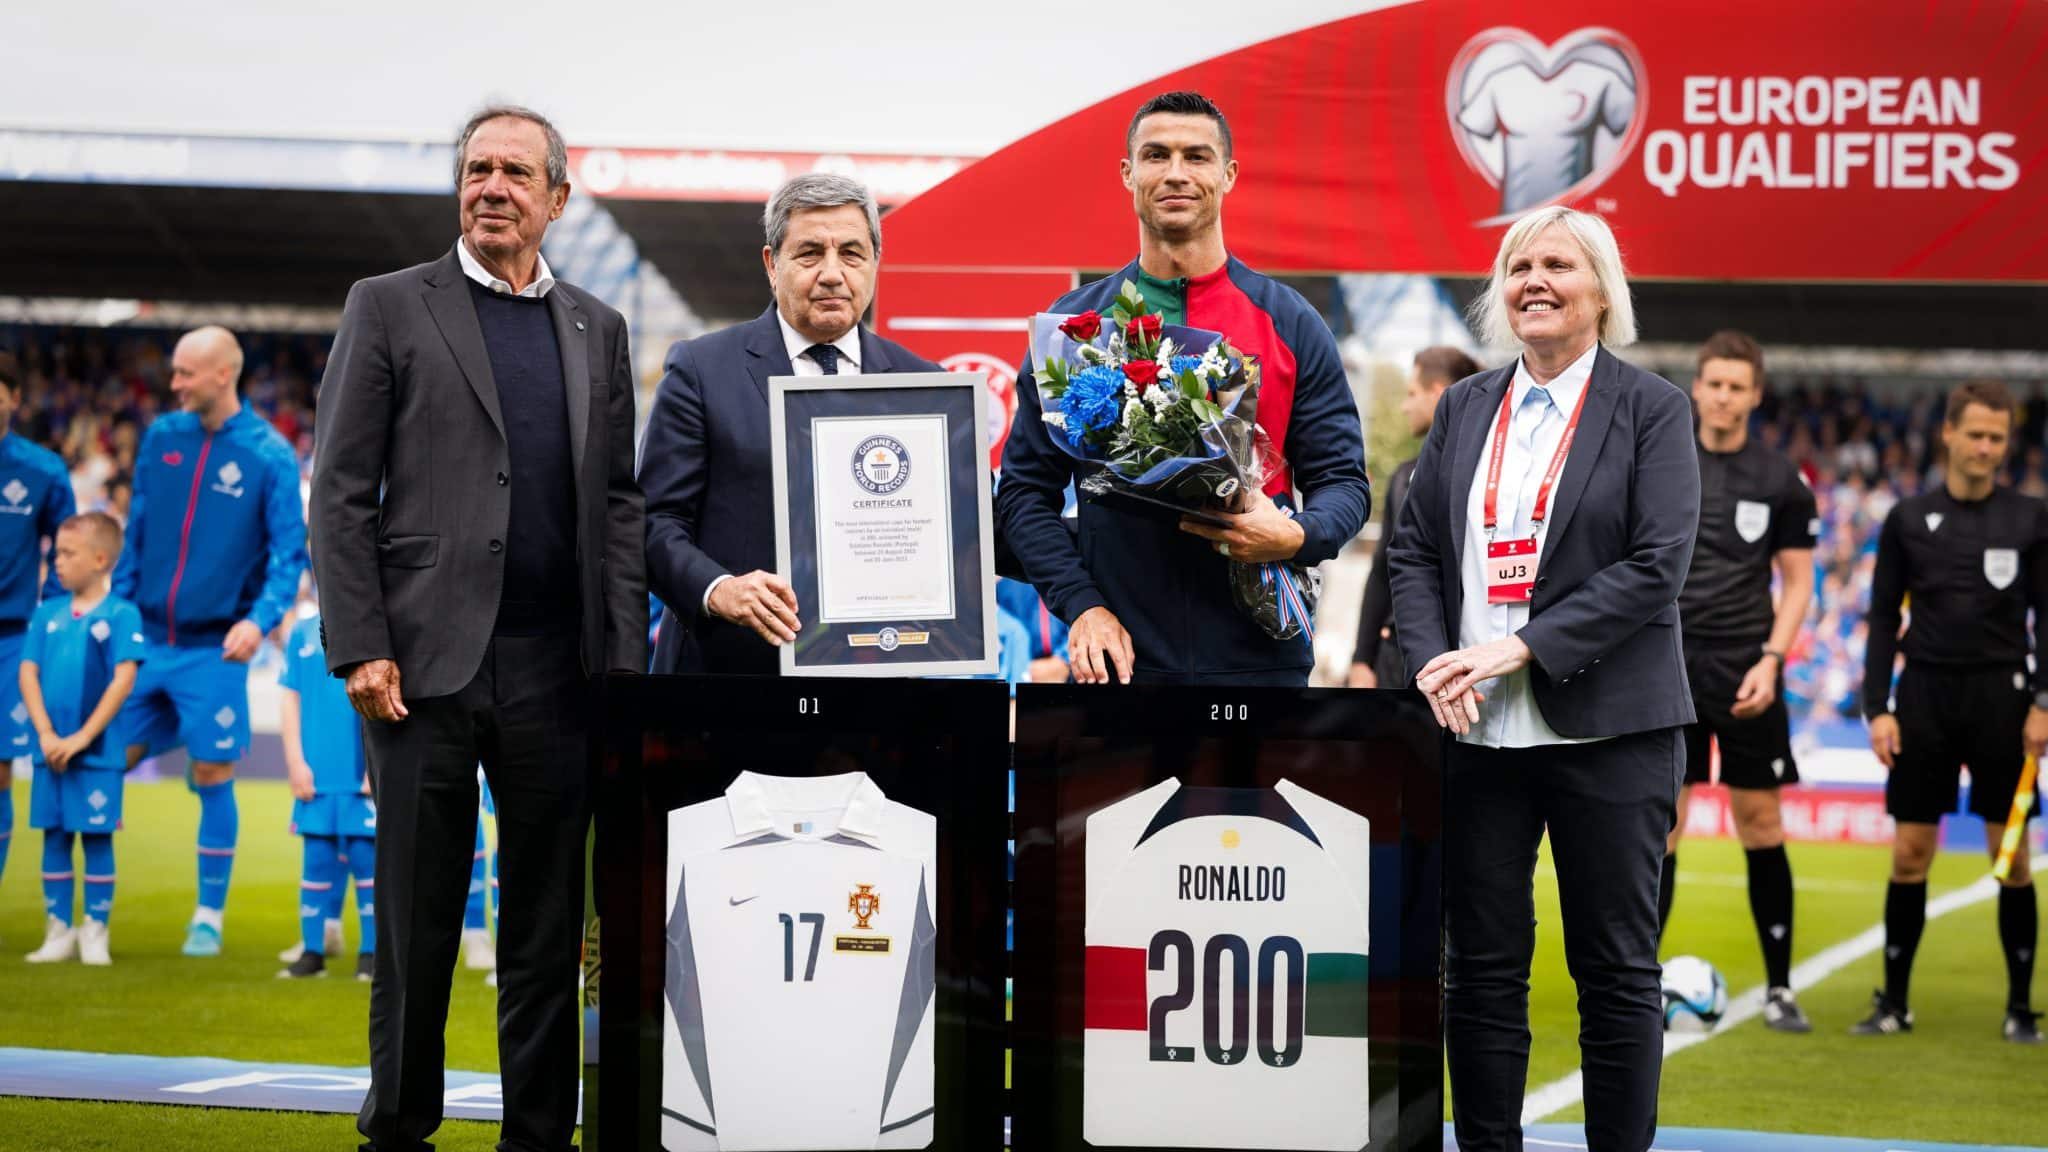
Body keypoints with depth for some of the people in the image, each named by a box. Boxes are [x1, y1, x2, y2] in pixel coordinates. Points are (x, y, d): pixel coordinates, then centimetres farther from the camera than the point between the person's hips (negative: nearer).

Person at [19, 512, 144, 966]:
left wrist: (81, 738, -14)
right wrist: (46, 734, -9)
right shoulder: (48, 613, 6)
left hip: (97, 751, -4)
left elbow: (123, 679, -11)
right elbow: (28, 672, 3)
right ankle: (58, 931, 15)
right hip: (50, 749, 4)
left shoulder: (121, 615, -6)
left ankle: (95, 932, 8)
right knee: (54, 837, 8)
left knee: (97, 838, 1)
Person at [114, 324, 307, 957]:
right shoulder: (161, 437, 6)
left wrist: (261, 618, -22)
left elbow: (290, 551, -8)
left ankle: (209, 916, 11)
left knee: (212, 777, 0)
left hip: (214, 649, -4)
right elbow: (136, 532, 12)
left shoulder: (269, 455, -7)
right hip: (146, 639, 4)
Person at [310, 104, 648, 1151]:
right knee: (417, 918, 2)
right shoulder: (389, 308, 3)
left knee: (549, 921, 6)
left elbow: (618, 506, 14)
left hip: (557, 672, 3)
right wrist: (361, 650, -9)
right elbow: (340, 494, -1)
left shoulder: (597, 330, 14)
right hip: (427, 663, -3)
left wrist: (624, 663, 5)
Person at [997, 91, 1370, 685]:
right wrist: (1081, 605, -8)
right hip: (1120, 659, 0)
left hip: (1259, 657, 0)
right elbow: (1025, 489, 6)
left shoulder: (1290, 323, 6)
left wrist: (1294, 536, -16)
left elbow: (1343, 481, 6)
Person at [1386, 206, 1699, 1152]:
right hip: (1475, 727, 4)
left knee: (1616, 968, 2)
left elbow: (1655, 566, -10)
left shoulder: (1651, 410, -1)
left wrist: (1521, 649, -16)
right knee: (1482, 964, 6)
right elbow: (1412, 549, 11)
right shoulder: (1464, 410, 13)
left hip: (1604, 728, -4)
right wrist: (1432, 661, -8)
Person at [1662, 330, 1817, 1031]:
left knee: (1760, 823, 1)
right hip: (1668, 664, 1)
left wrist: (1770, 660, -8)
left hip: (1743, 668, -1)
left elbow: (1797, 583, 5)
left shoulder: (1781, 481, 2)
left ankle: (1779, 987, 8)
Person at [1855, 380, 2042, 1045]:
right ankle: (1894, 1002, 10)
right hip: (1925, 692, 1)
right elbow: (1883, 620, 7)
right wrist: (1877, 708, -1)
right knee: (1910, 853, 1)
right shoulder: (1908, 520, 5)